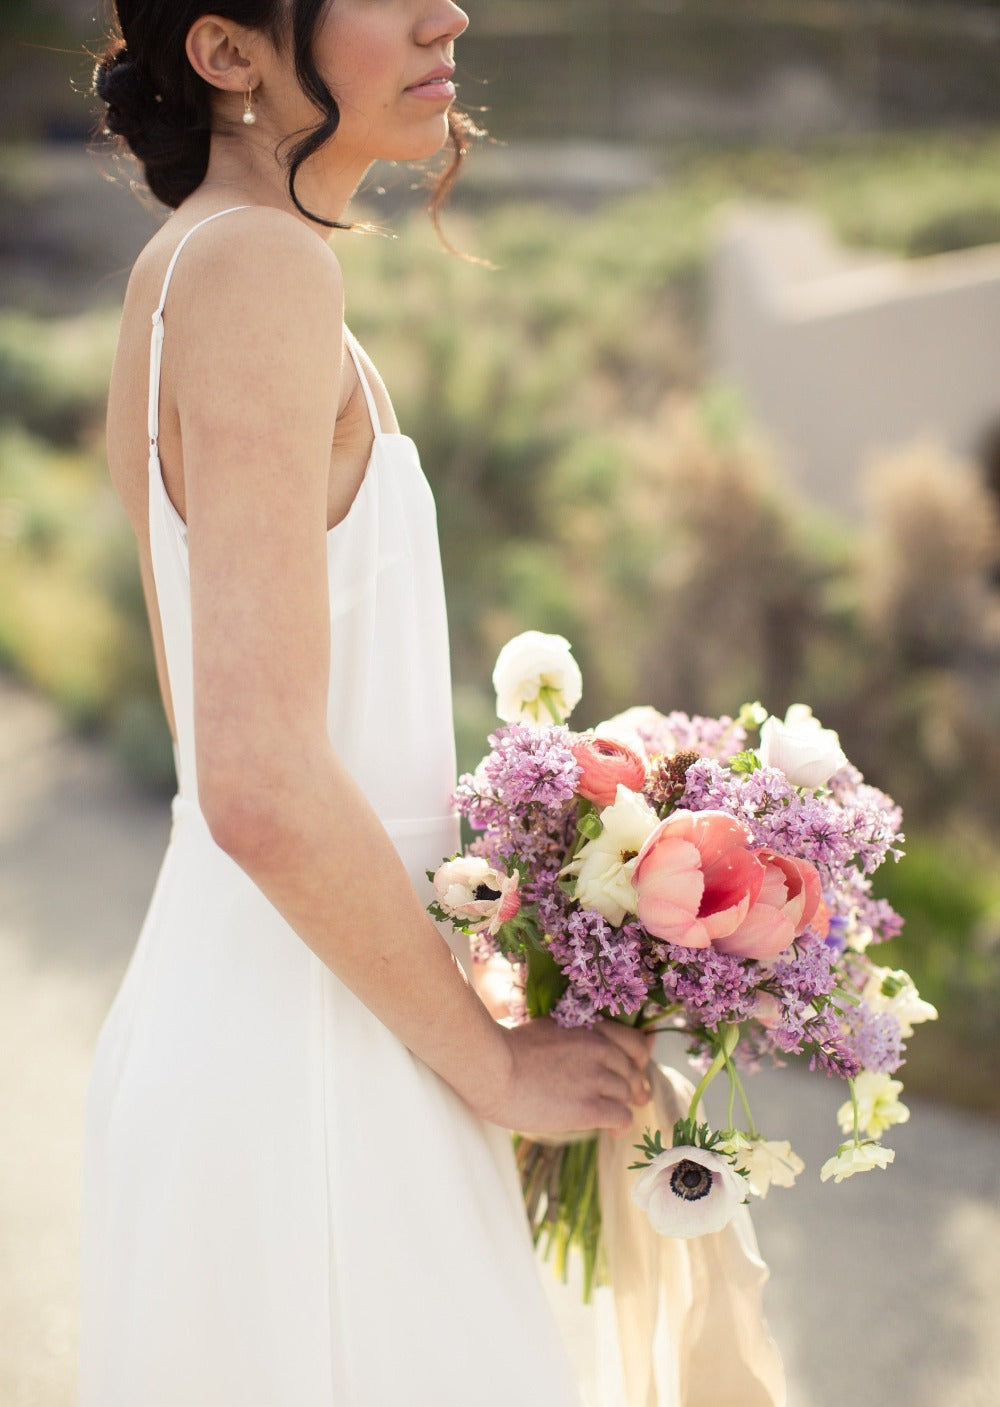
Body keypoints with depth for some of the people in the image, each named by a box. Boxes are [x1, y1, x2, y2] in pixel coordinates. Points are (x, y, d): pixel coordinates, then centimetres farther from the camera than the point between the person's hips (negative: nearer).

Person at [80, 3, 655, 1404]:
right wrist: (493, 1063, -13)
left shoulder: (178, 270, 11)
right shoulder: (262, 268, -17)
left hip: (219, 1023, 9)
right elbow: (262, 784, -26)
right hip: (305, 1075, -9)